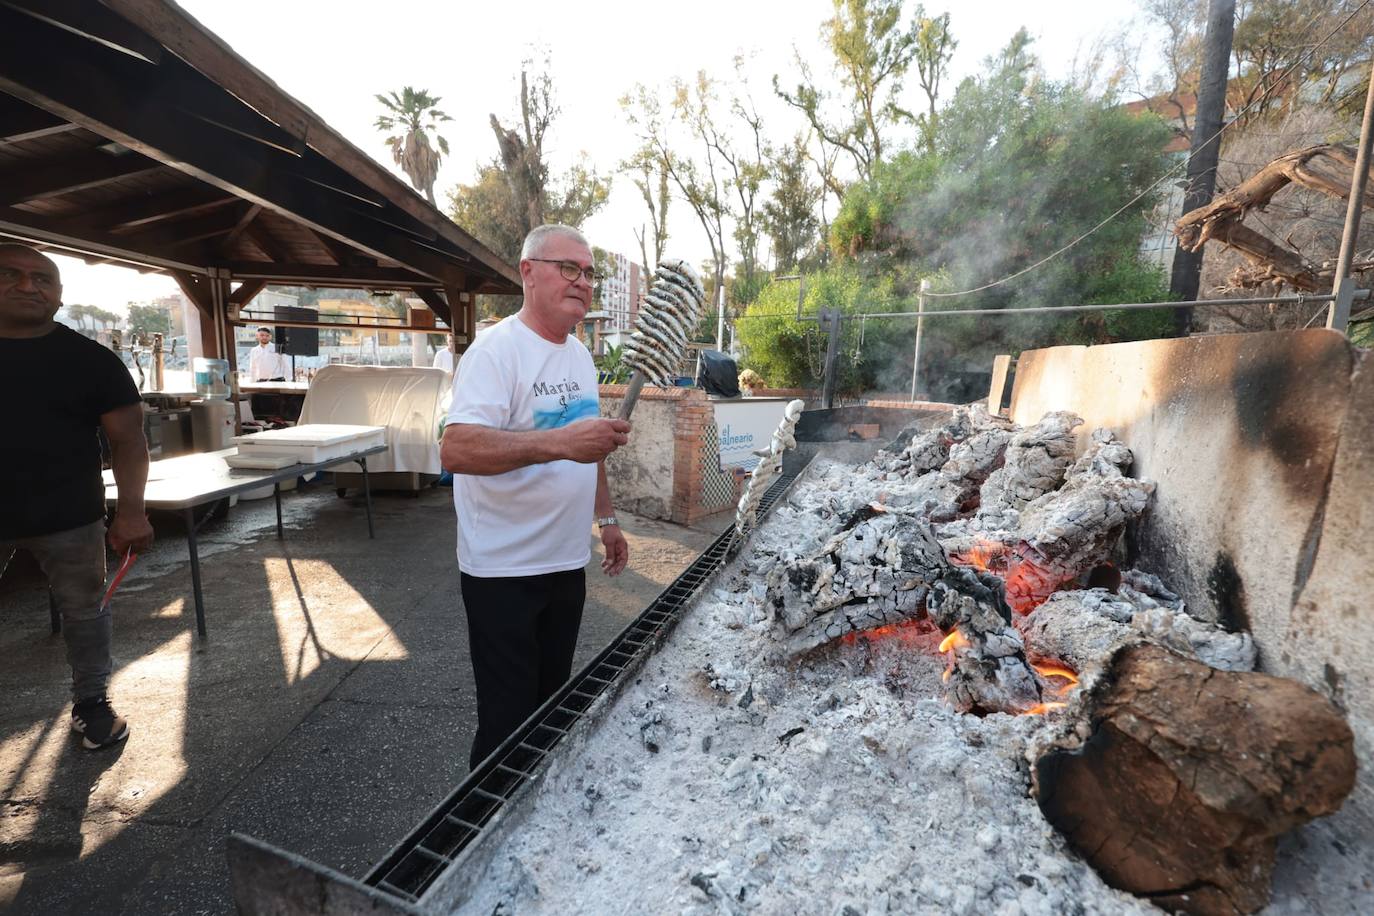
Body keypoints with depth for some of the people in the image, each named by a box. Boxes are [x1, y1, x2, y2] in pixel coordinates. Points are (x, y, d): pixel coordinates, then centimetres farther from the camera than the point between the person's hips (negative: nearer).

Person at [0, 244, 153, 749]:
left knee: (84, 611, 8)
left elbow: (128, 438, -6)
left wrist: (130, 511, -16)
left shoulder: (91, 360, -4)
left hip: (67, 518, -2)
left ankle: (91, 703, 22)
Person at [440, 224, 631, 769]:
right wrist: (560, 442, -39)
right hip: (505, 571, -8)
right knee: (509, 720, 5)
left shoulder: (579, 354, 10)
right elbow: (456, 451, -29)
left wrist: (606, 518, 18)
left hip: (567, 562, 8)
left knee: (552, 704, 21)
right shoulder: (497, 350, -16)